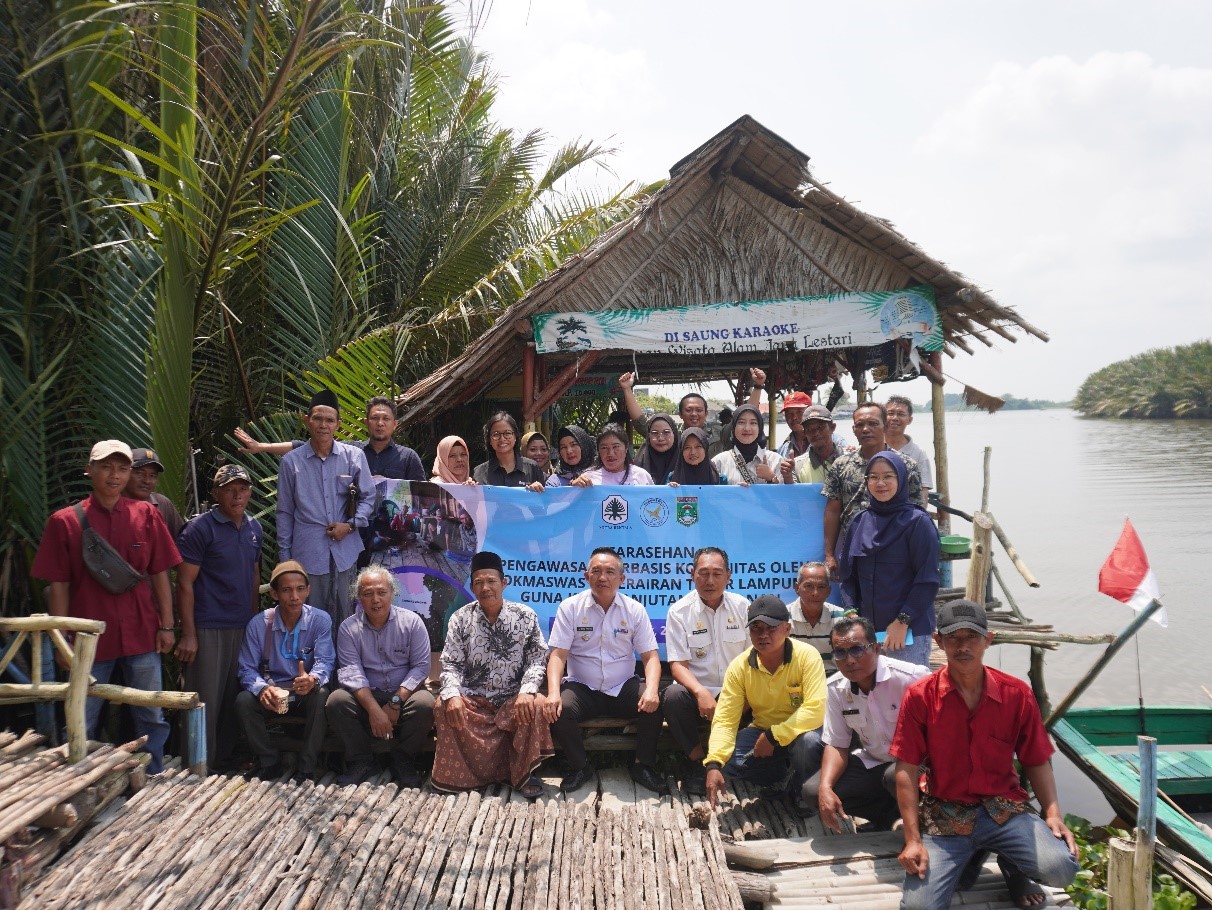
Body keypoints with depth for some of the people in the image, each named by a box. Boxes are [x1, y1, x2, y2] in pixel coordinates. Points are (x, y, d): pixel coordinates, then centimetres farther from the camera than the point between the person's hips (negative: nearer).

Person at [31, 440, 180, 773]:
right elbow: (58, 585, -1)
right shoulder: (64, 521, -3)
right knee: (82, 725, 9)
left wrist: (167, 625, 2)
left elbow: (160, 574, 5)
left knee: (152, 719, 8)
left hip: (141, 634, 1)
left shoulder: (146, 515, 2)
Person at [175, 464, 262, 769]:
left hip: (243, 628, 6)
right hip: (208, 629, -6)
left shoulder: (254, 528, 11)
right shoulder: (200, 528, -8)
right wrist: (188, 634, -14)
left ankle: (225, 762, 24)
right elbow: (185, 583, -10)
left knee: (234, 700, 11)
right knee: (206, 704, -1)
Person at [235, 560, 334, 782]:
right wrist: (262, 688, -31)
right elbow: (247, 669, -7)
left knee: (322, 696, -33)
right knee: (243, 701, -28)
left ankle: (306, 768, -20)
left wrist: (313, 679, -42)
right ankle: (269, 762, -7)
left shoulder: (320, 620, -8)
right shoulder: (258, 624, -6)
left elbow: (324, 661, -17)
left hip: (307, 693, -1)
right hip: (272, 691, 1)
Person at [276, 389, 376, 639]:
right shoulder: (291, 462, 3)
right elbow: (285, 512, 9)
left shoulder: (354, 456, 3)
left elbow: (368, 497, 10)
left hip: (345, 550, 1)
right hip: (308, 552, -1)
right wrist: (284, 555, 8)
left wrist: (350, 525, -7)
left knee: (344, 617, 6)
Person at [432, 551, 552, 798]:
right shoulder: (460, 619, 2)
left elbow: (537, 659, -3)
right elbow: (451, 664, -1)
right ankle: (460, 772, -11)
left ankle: (523, 774, -13)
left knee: (537, 705, -30)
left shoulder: (526, 616, 0)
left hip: (514, 698, 0)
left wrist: (527, 690, -23)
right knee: (444, 707, -28)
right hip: (473, 698, 1)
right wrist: (452, 695, -21)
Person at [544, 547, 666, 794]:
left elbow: (650, 656, -3)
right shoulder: (570, 607, -3)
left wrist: (651, 690, -24)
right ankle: (579, 767, -1)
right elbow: (558, 655, -8)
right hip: (582, 688, -1)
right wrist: (553, 693, -26)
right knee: (557, 710, -30)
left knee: (655, 704, -27)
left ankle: (643, 766, -2)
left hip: (624, 688, 1)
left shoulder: (634, 610, 1)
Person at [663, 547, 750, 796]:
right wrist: (701, 692, -26)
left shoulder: (742, 607, 5)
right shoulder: (680, 611, -1)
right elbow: (678, 664, -7)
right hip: (697, 691, -1)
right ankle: (697, 762, -10)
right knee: (673, 697, -33)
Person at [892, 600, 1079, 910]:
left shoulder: (1017, 694, -2)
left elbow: (1037, 762, 6)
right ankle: (966, 859, 13)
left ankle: (1011, 865, 10)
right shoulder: (919, 696, -7)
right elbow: (907, 771, -7)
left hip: (1004, 809, 1)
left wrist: (1053, 812, -10)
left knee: (1062, 868, -26)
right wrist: (913, 839, -12)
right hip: (944, 815, -1)